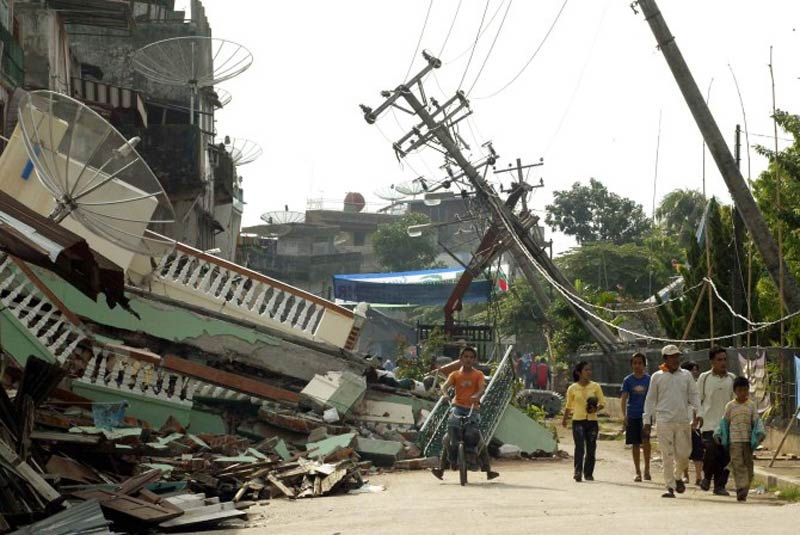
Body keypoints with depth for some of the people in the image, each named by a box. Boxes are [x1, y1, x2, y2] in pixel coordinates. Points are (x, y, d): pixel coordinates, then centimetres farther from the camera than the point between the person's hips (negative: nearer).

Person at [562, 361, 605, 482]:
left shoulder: (595, 386, 4)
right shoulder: (572, 388, 2)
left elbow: (602, 402, 4)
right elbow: (569, 406, 15)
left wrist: (596, 408, -15)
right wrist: (564, 419, 19)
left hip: (592, 421, 2)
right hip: (578, 421, -2)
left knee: (591, 449, 5)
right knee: (579, 447, -16)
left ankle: (588, 473, 17)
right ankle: (578, 472, -22)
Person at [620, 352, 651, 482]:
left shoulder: (649, 379, 3)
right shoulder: (628, 380, 2)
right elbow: (623, 398, -5)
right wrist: (624, 415, -16)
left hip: (645, 414, -1)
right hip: (632, 415, 1)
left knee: (645, 440, -18)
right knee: (635, 444, 6)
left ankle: (647, 469, -4)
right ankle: (638, 472, 15)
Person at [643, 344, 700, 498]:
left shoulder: (686, 376, 10)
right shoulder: (657, 377, 6)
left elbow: (694, 395, 10)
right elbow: (650, 399, 9)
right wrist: (647, 421, 5)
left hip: (683, 420, 2)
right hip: (664, 421, -2)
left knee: (684, 454, 2)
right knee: (667, 456, -4)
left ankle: (678, 477, 30)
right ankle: (670, 487, 1)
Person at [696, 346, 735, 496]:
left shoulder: (731, 378, 9)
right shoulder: (704, 378, 2)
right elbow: (698, 399, 7)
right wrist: (699, 416, -3)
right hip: (709, 423, -3)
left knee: (725, 456, -2)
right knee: (712, 452, -14)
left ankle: (720, 485, 9)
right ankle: (707, 477, 13)